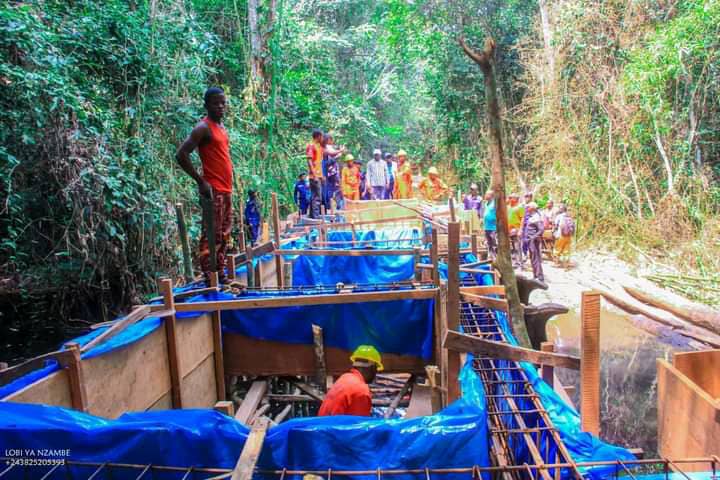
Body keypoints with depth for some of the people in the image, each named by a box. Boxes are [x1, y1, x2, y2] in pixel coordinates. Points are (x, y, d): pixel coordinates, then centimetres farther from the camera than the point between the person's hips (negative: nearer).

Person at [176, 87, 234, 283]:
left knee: (224, 235, 13)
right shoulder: (203, 128, -10)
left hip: (226, 190, 9)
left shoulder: (221, 126, 16)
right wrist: (201, 181, -17)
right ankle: (209, 278, -3)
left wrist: (228, 186, 17)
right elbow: (181, 155, -17)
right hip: (213, 190, -9)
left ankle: (221, 275, 22)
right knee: (211, 235, -7)